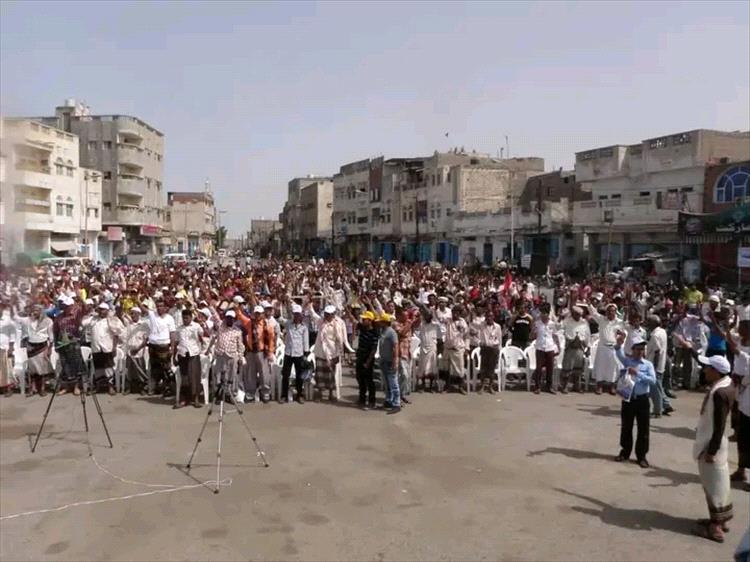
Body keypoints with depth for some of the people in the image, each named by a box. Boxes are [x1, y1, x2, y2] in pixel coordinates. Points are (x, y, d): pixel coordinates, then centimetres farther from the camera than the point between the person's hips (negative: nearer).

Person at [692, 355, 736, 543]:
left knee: (714, 484, 1)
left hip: (711, 444, -10)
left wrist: (711, 451, -20)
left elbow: (719, 426, -25)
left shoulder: (719, 393, -27)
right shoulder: (726, 384, 0)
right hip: (713, 441, 10)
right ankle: (720, 519, 31)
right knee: (718, 482, 19)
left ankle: (716, 527, 11)